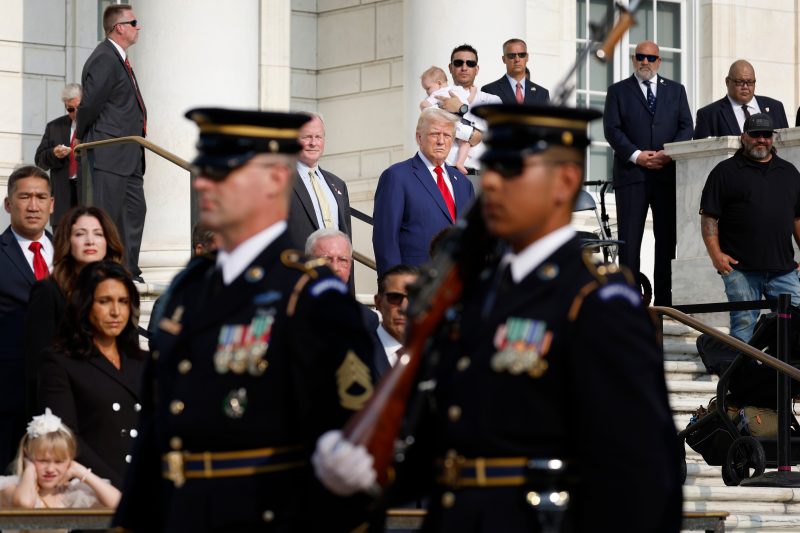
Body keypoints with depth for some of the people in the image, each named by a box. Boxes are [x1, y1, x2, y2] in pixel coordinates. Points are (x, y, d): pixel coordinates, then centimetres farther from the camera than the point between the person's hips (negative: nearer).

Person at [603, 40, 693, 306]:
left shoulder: (675, 90, 16)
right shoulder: (618, 91, 9)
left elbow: (686, 126, 8)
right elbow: (612, 129, 0)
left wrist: (669, 153, -9)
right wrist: (636, 155, -13)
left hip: (667, 173, 2)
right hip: (631, 174, -2)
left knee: (668, 238, 1)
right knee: (629, 240, -4)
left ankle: (664, 300, 4)